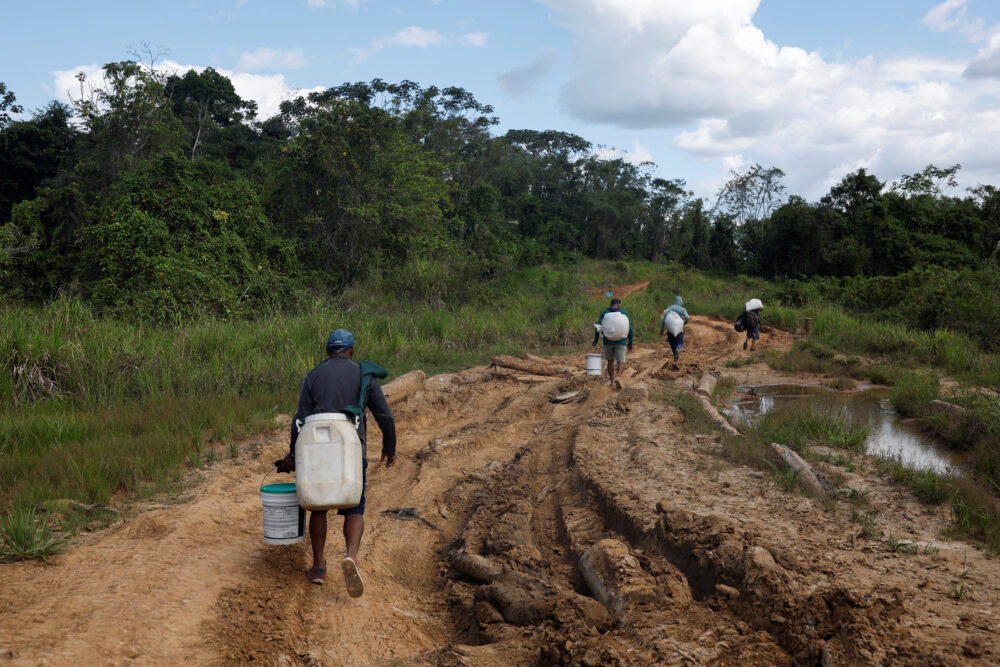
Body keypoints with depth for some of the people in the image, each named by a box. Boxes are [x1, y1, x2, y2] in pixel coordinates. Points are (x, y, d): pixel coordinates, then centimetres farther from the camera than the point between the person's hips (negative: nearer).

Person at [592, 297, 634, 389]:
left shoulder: (604, 313, 4)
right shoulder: (624, 313, 3)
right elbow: (629, 329, -1)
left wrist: (595, 340, 0)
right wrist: (630, 343, 5)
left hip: (608, 341, 1)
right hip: (621, 342, -1)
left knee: (610, 361, 20)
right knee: (621, 363, 2)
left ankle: (612, 381, 19)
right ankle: (618, 377, -25)